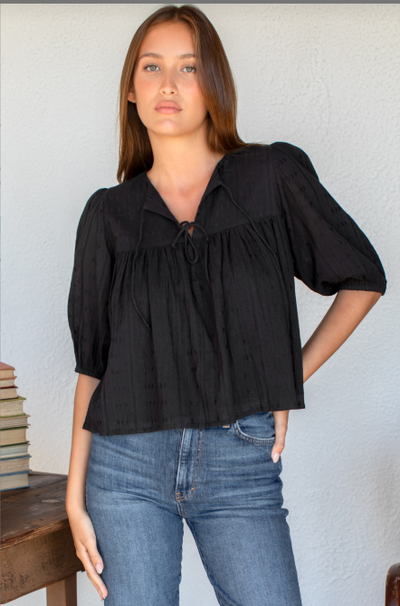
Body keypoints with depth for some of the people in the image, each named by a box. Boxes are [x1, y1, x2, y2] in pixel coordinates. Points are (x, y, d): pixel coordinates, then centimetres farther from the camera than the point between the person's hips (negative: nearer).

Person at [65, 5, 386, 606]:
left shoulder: (274, 176, 0)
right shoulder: (109, 214, 5)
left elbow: (363, 279, 10)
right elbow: (92, 362, 7)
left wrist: (292, 375, 2)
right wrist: (76, 493, 4)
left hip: (240, 465, -1)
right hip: (126, 465, 1)